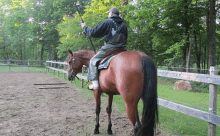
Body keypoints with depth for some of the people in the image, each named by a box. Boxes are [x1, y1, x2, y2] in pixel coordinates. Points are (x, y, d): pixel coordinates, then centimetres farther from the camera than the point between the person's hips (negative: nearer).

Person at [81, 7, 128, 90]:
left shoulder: (107, 22, -2)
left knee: (93, 61, 2)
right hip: (122, 50, 7)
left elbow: (93, 33, -2)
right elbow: (125, 39, 23)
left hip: (109, 48, -6)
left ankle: (95, 83, -10)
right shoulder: (123, 25, 18)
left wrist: (85, 27, 14)